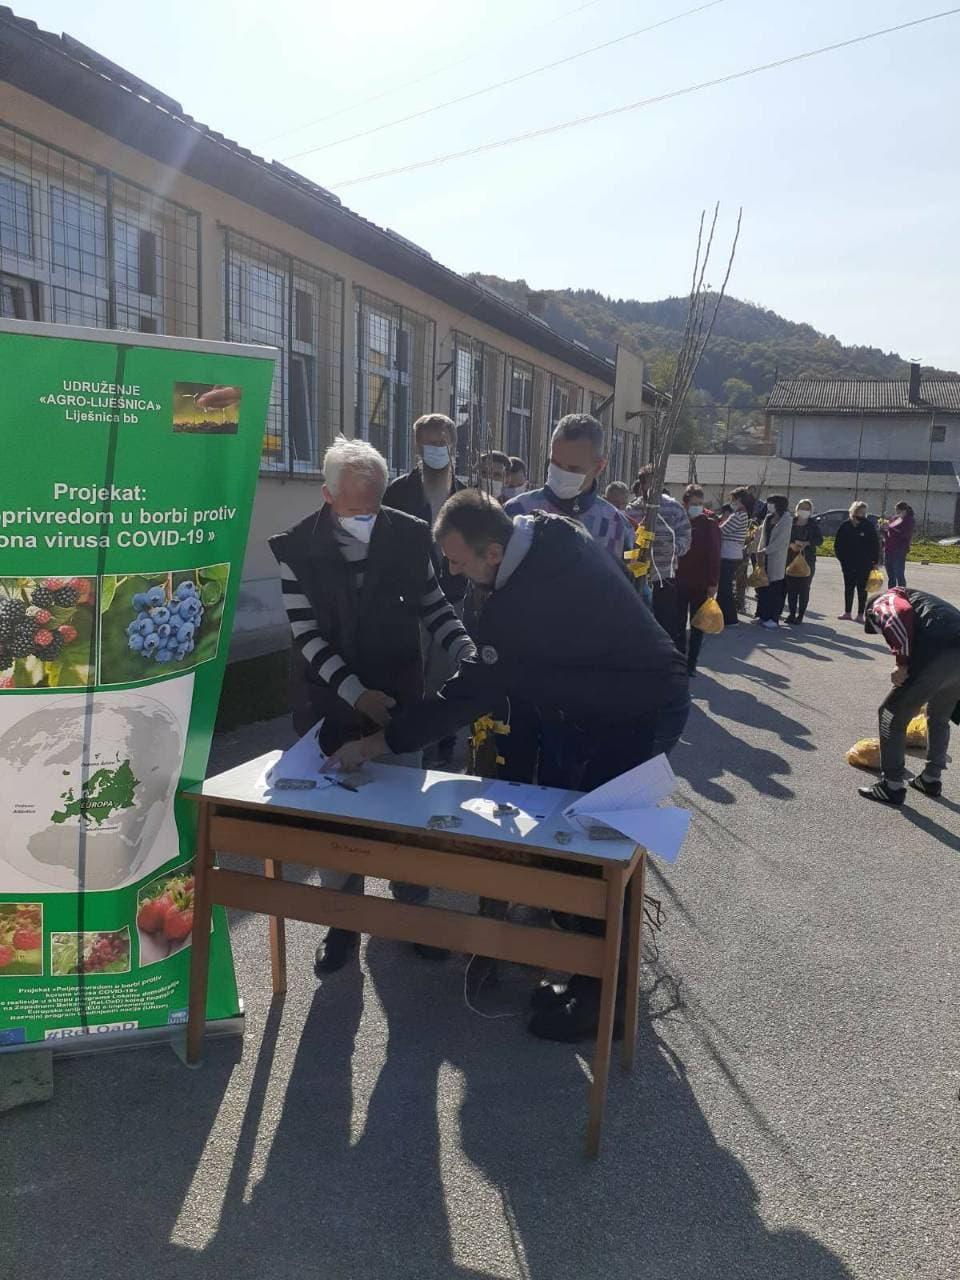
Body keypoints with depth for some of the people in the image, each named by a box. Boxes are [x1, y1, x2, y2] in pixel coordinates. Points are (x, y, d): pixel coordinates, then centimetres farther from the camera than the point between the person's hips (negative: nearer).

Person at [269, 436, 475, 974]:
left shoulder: (409, 536, -6)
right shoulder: (298, 548, -8)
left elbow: (432, 603, 5)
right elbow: (307, 634, -11)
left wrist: (468, 649, -12)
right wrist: (356, 692, -20)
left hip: (398, 695, 1)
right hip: (329, 701, 0)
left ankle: (412, 909, 32)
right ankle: (345, 921, 28)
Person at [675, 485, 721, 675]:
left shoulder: (709, 523, -6)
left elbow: (714, 555, -8)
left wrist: (713, 583, -12)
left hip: (701, 584, -2)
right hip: (679, 581, 2)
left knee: (697, 624, 7)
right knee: (678, 624, 8)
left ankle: (691, 663, 15)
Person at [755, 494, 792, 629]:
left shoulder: (786, 520, -8)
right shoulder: (768, 517, 13)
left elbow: (780, 541, -14)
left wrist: (764, 551, -14)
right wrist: (759, 550, 0)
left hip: (777, 558, -6)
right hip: (765, 557, 6)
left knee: (774, 589, -4)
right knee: (763, 587, 6)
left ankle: (773, 618, 0)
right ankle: (763, 615, 15)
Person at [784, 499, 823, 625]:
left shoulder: (814, 524, 5)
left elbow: (819, 539, -2)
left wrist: (806, 543, -17)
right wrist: (791, 544, -17)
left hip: (807, 559, -1)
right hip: (791, 557, 1)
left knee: (804, 588, -2)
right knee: (791, 587, 1)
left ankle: (800, 615, 4)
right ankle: (792, 613, 10)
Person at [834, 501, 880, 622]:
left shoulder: (869, 526, -4)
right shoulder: (846, 525, 0)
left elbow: (875, 544, -1)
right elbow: (838, 544, 6)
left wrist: (875, 561, -4)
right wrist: (841, 557, -1)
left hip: (864, 564, -2)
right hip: (848, 563, 2)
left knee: (862, 589, 3)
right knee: (848, 588, 10)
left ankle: (860, 614, 8)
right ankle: (847, 612, 19)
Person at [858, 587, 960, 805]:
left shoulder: (883, 601, 16)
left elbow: (901, 614, -12)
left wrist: (902, 664, -9)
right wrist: (917, 699, 52)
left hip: (939, 655, -8)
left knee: (892, 714, 9)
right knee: (939, 718, 30)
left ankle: (892, 786, 15)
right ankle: (931, 779, 40)